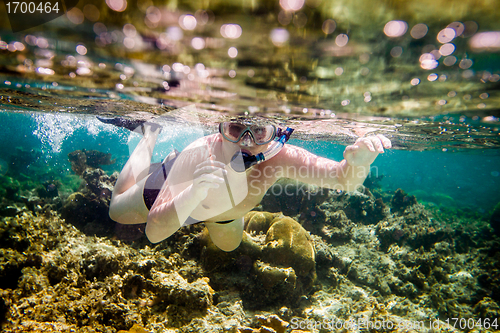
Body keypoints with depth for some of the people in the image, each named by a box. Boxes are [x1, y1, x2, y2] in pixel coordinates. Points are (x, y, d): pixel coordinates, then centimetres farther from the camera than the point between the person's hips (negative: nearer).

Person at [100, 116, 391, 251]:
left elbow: (344, 178, -43)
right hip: (176, 186, -2)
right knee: (118, 211, 25)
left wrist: (358, 162, -66)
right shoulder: (197, 156, -45)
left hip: (221, 209, 3)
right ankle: (150, 137, 33)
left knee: (230, 244, 33)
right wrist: (194, 193, -63)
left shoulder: (278, 156, -40)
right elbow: (153, 233, -45)